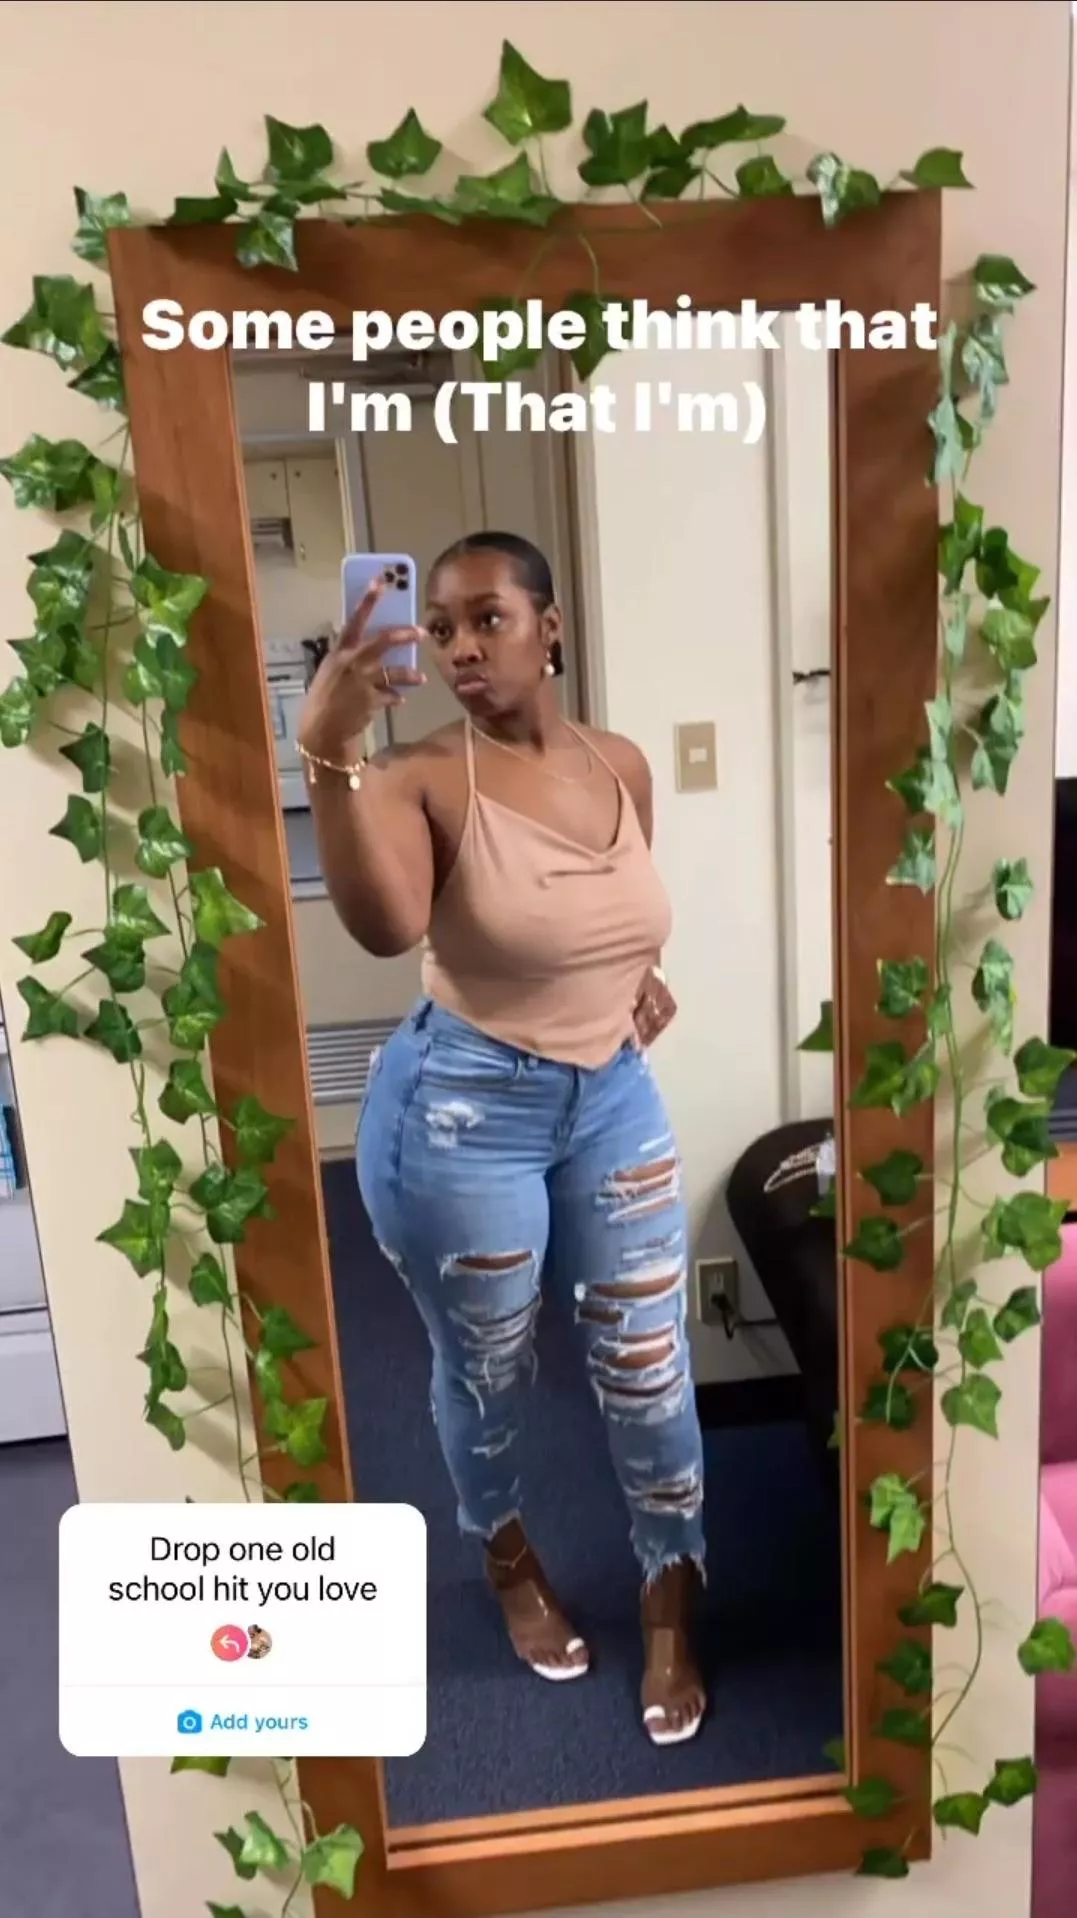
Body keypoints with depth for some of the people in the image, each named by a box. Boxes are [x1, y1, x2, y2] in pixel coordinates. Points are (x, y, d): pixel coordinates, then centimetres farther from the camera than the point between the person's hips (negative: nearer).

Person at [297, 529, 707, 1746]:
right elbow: (384, 928, -36)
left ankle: (671, 1603, 37)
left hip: (614, 1098, 4)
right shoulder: (423, 776, -15)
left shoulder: (623, 767, 1)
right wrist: (330, 751, -42)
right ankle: (508, 1557, 48)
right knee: (486, 1372, 17)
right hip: (462, 1114, -4)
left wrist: (644, 974, 3)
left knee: (648, 1368, 12)